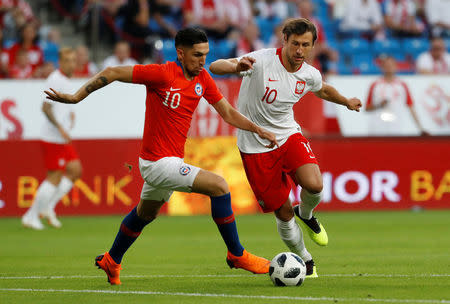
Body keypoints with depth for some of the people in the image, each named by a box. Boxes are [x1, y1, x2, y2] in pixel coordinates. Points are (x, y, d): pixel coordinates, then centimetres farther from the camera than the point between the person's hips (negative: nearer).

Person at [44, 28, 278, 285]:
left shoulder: (203, 79, 3)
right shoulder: (163, 74, -19)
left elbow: (228, 112, 11)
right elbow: (113, 73, -15)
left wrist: (258, 130, -1)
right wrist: (76, 97, -14)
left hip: (172, 161, 9)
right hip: (158, 163, -9)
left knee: (146, 214, 28)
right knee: (218, 186, -18)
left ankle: (111, 262, 49)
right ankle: (237, 255, -8)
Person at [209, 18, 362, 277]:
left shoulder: (310, 75, -3)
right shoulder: (262, 61, -19)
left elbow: (323, 90, 23)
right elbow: (215, 67, -27)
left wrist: (347, 102, 38)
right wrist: (237, 67, -48)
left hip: (289, 135, 3)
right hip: (255, 147, -3)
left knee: (314, 185, -25)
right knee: (283, 212, 0)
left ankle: (306, 215, 13)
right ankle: (305, 260, 26)